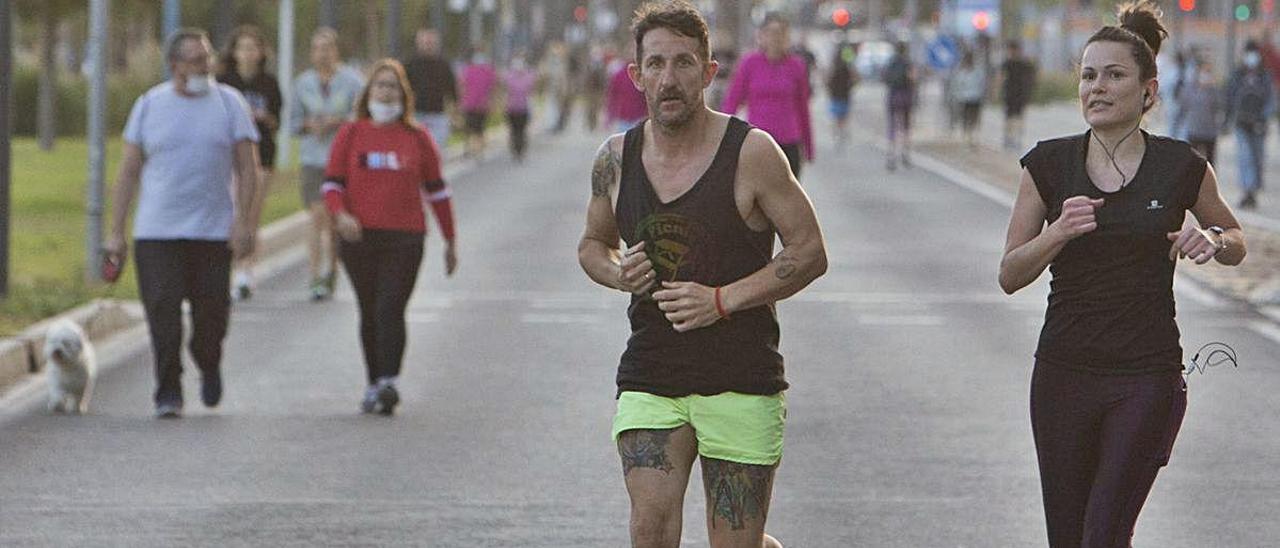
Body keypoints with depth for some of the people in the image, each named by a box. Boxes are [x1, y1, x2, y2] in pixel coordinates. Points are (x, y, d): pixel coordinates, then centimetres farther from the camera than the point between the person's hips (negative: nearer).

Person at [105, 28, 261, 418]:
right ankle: (168, 394, 0)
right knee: (163, 313, -8)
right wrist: (116, 232, 4)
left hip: (214, 232, 0)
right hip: (156, 233, 0)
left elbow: (247, 169, 2)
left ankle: (208, 366, 32)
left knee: (211, 314, 2)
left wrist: (244, 222, -9)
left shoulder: (229, 103, 4)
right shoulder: (149, 105, 6)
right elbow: (129, 171, 9)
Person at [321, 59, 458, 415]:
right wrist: (340, 214, -16)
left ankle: (388, 383, -25)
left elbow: (436, 190, 13)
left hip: (405, 239, -2)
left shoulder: (417, 138, 8)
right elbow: (332, 182, 6)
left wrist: (450, 241, 15)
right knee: (369, 313, 10)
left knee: (390, 309, -16)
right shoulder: (351, 134, 8)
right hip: (359, 236, 2)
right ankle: (375, 384, 20)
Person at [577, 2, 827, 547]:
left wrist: (722, 299, -16)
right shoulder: (616, 159, 2)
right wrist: (618, 273, -5)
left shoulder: (750, 153, -9)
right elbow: (593, 245, 19)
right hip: (649, 377, 3)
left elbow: (810, 253, -6)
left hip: (742, 381, -2)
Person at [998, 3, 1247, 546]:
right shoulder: (1049, 164, 1)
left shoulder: (1182, 167, -2)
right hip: (1064, 374, 3)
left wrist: (1212, 240, -9)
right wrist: (1059, 232, -17)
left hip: (1148, 378, -2)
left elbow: (1236, 242, 15)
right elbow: (1010, 275, 2)